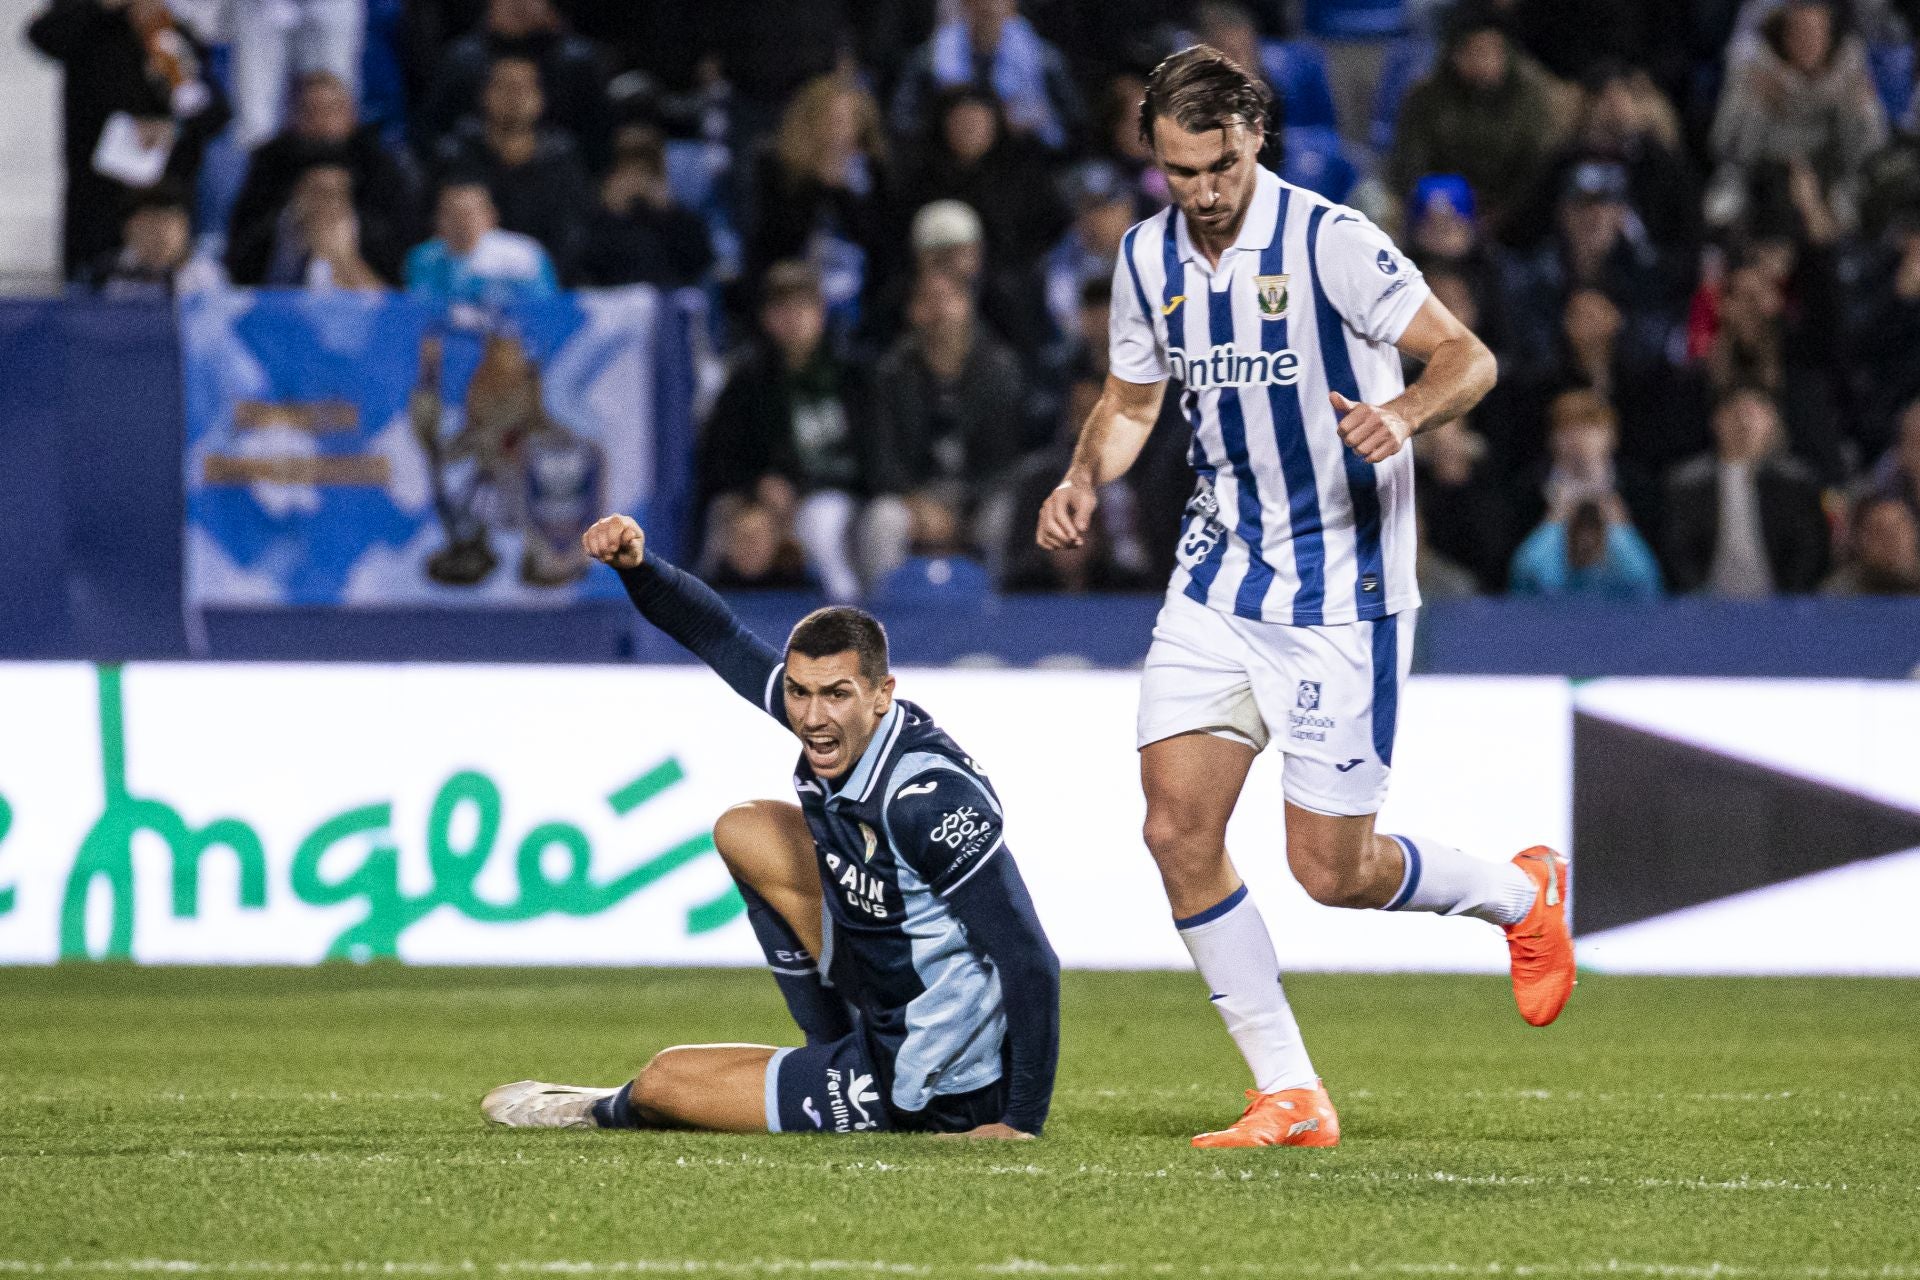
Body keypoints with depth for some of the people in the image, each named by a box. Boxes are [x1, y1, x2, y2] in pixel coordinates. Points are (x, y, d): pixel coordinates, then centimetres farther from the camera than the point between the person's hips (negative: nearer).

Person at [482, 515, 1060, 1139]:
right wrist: (635, 566, -11)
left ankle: (614, 1111, 45)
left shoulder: (931, 800, -31)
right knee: (744, 831, 17)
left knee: (663, 1081, 5)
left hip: (936, 1097, -9)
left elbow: (1032, 962, -30)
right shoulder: (827, 722, -7)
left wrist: (1021, 1125, -29)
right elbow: (716, 635, 7)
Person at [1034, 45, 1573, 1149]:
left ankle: (1522, 893, 27)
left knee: (1331, 871, -4)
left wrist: (1403, 413, -35)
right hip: (1218, 580, 6)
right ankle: (1291, 1096, 2)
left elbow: (1468, 358, -14)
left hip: (1342, 590, -6)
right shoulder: (1148, 259, 3)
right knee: (1179, 829, -7)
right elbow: (1133, 399, 19)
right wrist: (1086, 479, -1)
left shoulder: (1330, 240, -15)